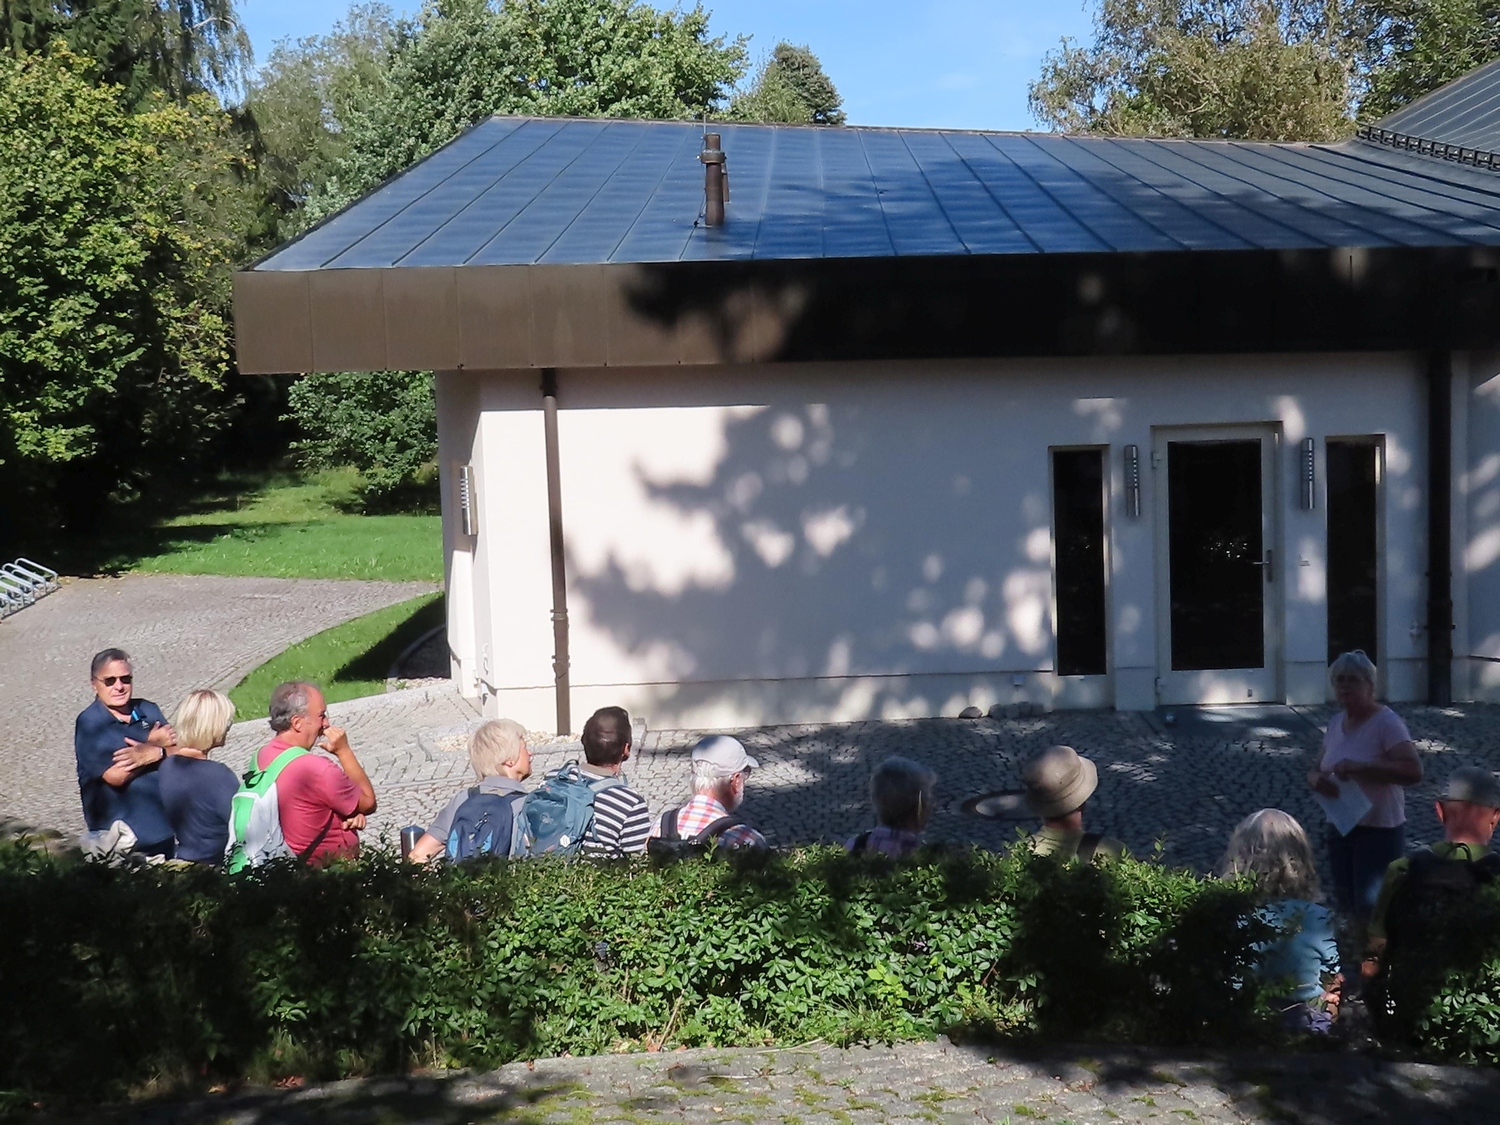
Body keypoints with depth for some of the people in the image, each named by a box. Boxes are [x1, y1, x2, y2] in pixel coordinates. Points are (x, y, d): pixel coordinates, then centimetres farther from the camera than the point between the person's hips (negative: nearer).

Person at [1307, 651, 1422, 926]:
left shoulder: (1386, 722, -15)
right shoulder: (1336, 722, 7)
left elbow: (1414, 771, -26)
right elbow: (1314, 769, 11)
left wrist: (1360, 767, -32)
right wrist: (1317, 780, -13)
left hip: (1379, 831, -7)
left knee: (1370, 911, -6)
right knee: (1345, 905, 15)